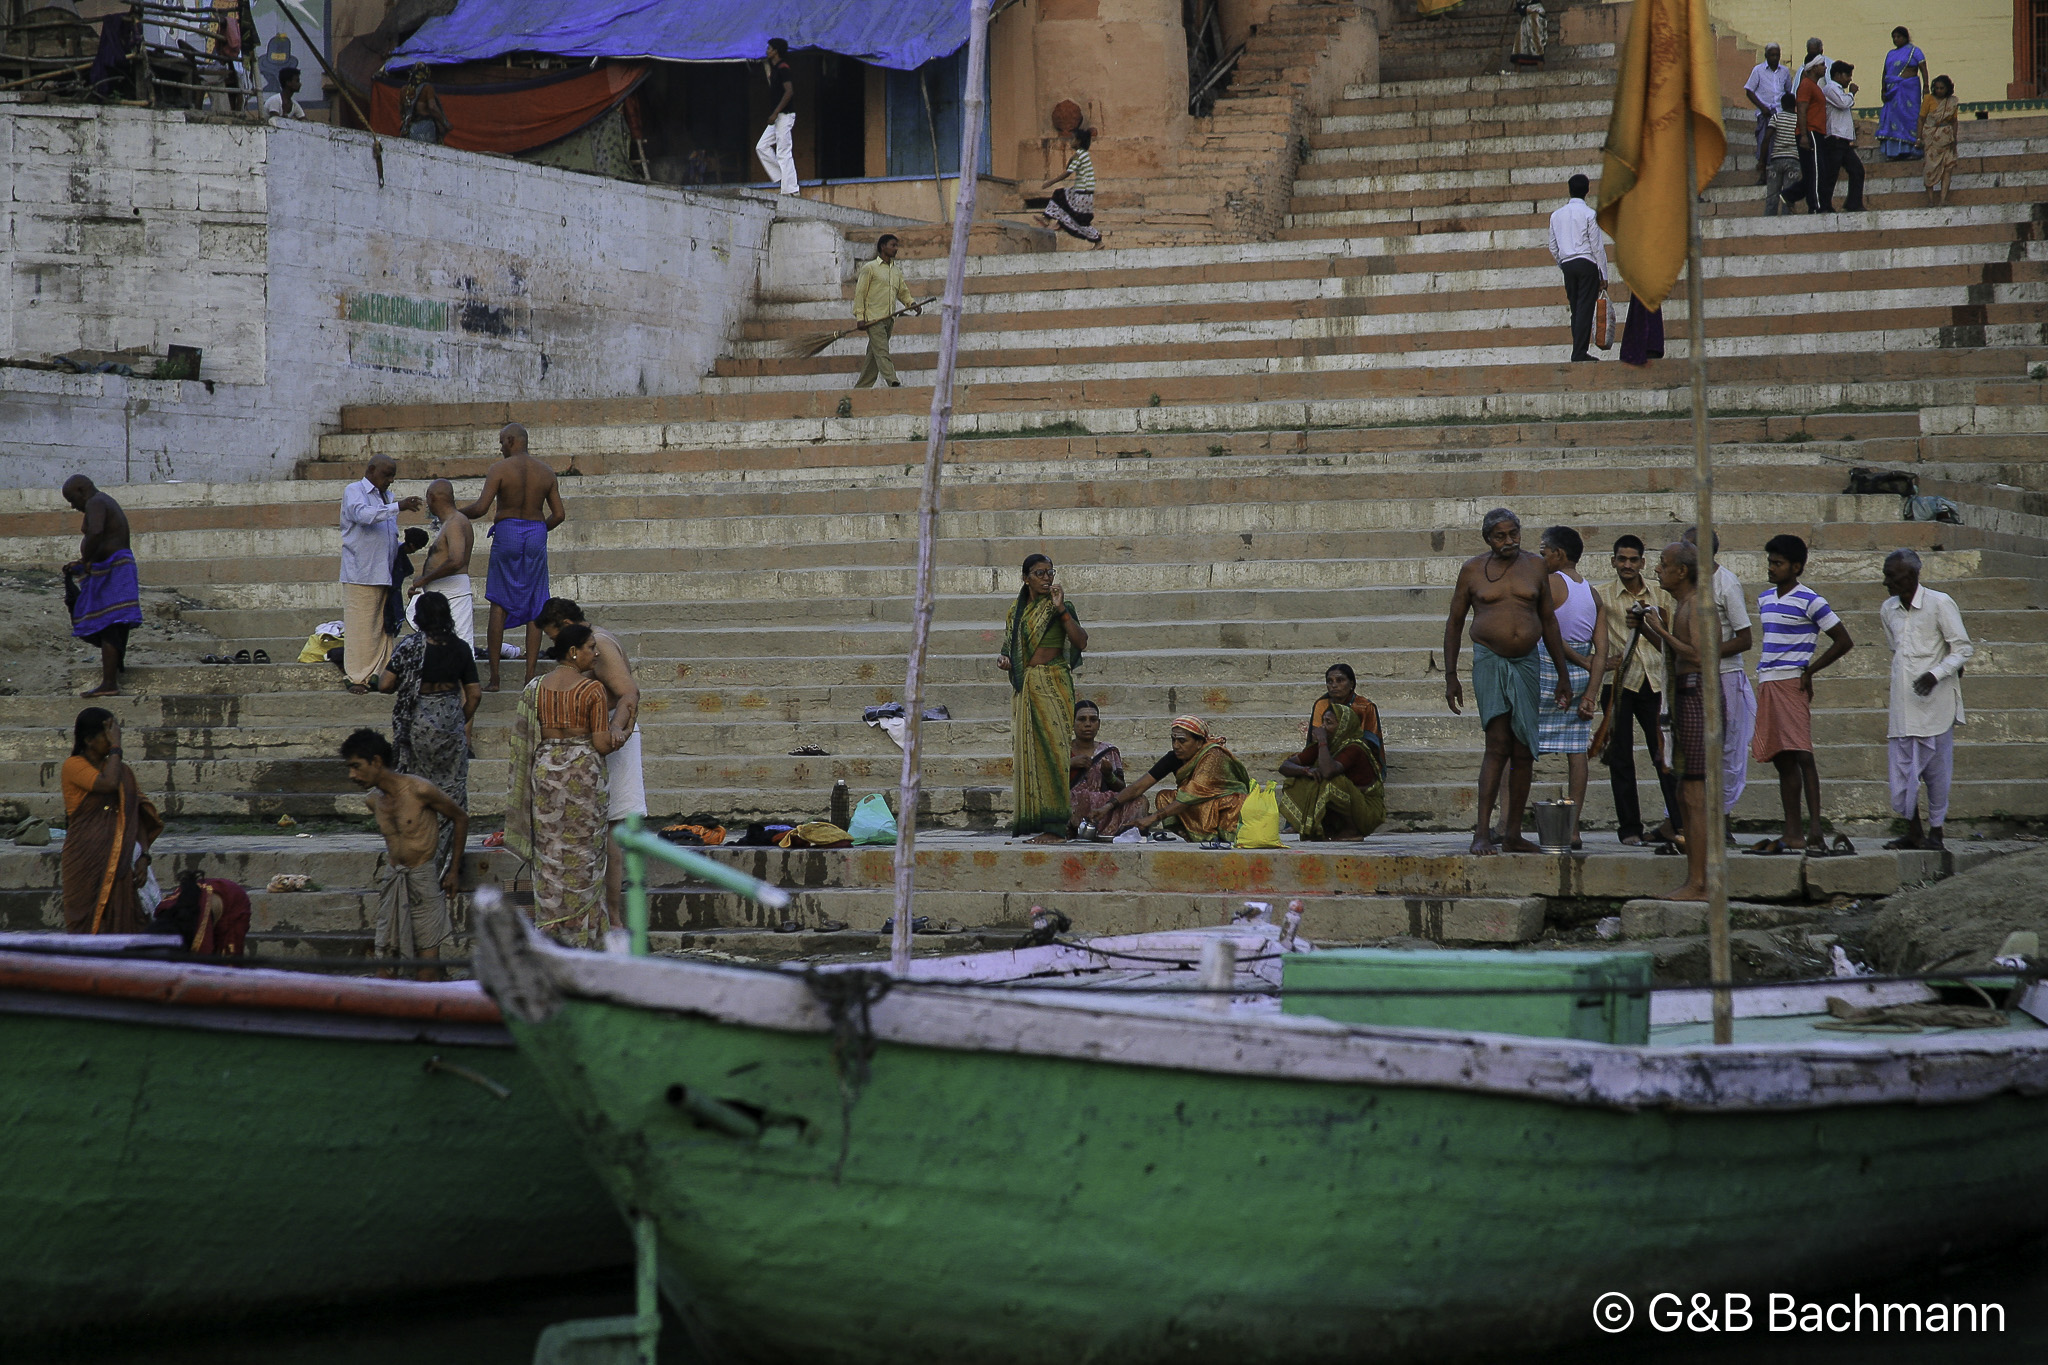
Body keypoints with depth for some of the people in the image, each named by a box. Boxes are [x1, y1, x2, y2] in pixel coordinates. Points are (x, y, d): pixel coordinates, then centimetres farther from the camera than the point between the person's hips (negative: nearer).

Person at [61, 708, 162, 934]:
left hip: (118, 863, 5)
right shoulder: (74, 766, -2)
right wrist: (115, 748, -10)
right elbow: (108, 783, -20)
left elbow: (140, 815, 14)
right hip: (86, 862, -5)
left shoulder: (123, 769, 15)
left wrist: (142, 855, 3)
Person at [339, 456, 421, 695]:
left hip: (384, 574, 7)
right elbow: (363, 514, -22)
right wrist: (397, 507, -28)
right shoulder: (354, 491, 0)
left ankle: (378, 675, 7)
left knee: (382, 628, 4)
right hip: (360, 574, -7)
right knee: (359, 628, -7)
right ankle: (357, 678, -5)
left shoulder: (387, 496, 22)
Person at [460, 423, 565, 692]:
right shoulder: (546, 472, 7)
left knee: (499, 604, 3)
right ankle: (530, 677, 1)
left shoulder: (499, 469, -6)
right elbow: (559, 514, 6)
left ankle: (494, 677, -1)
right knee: (535, 607, 5)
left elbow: (481, 507, -14)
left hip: (507, 532, -3)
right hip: (537, 534, 3)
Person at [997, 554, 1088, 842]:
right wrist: (1003, 659, 2)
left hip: (1052, 685, -6)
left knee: (1051, 748, -12)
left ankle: (1055, 826, -14)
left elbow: (1081, 642, -13)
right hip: (1023, 686, 6)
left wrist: (1061, 610, -19)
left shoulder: (1060, 608, -1)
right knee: (1027, 750, 3)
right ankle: (1032, 819, 7)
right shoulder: (1015, 611, 15)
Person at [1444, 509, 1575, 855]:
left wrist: (1562, 675, 13)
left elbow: (1549, 621, 14)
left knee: (1524, 751, 3)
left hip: (1527, 663, 3)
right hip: (1490, 661, -3)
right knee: (1498, 744, -17)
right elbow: (1455, 623, 8)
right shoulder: (1473, 570, 2)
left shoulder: (1534, 566, 8)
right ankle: (1482, 833, -19)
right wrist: (1450, 677, 3)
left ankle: (1514, 835, 10)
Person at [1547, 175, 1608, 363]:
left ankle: (1578, 350, 6)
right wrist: (1604, 275, -1)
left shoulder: (1556, 215, 10)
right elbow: (1597, 246, -6)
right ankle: (1580, 352, -13)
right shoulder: (1589, 214, -5)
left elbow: (1553, 248, 14)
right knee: (1585, 309, -6)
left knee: (1576, 310, 9)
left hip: (1567, 265, 5)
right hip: (1587, 263, -5)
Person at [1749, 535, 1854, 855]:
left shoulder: (1809, 601, -6)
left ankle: (1815, 831, -19)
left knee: (1800, 754, -15)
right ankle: (1791, 834, 10)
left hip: (1792, 684, -8)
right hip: (1766, 685, 8)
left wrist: (1809, 671, -6)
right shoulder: (1765, 600, 16)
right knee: (1781, 759, 8)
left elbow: (1844, 641, -5)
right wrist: (1764, 668, 16)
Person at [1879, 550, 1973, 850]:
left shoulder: (1940, 603, -9)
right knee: (1901, 768, 2)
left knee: (1937, 769, 2)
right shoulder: (1888, 610, 10)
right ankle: (1913, 832, 11)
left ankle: (1935, 831, 11)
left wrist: (1935, 674, -20)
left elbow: (1963, 648, -8)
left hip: (1934, 702, -5)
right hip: (1902, 705, 5)